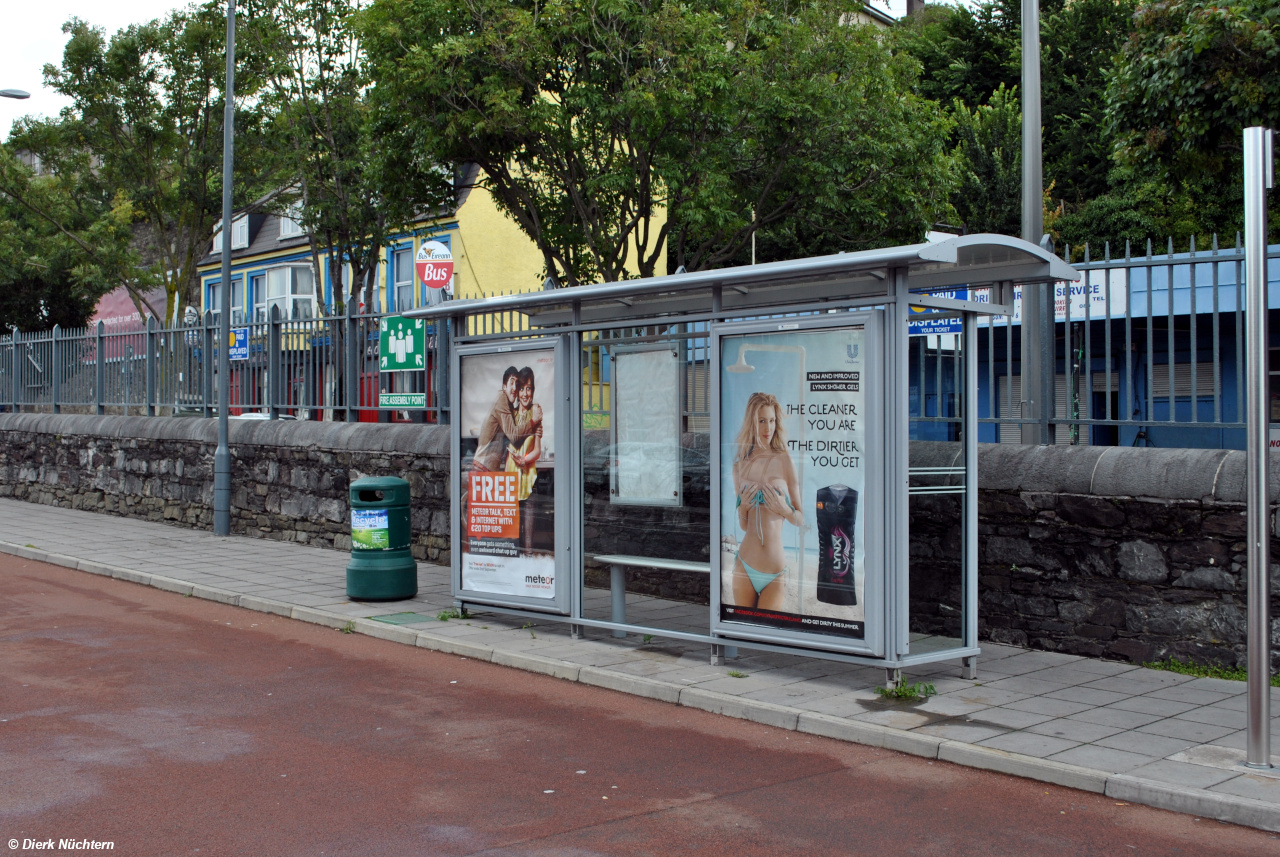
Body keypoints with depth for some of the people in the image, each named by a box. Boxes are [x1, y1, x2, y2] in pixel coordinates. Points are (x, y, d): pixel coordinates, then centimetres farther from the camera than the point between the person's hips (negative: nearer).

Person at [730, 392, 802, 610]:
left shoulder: (784, 461, -3)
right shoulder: (740, 465, 8)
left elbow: (801, 520, 1)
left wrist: (785, 510, -18)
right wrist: (743, 507, -7)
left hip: (775, 570, -3)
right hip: (744, 567, 3)